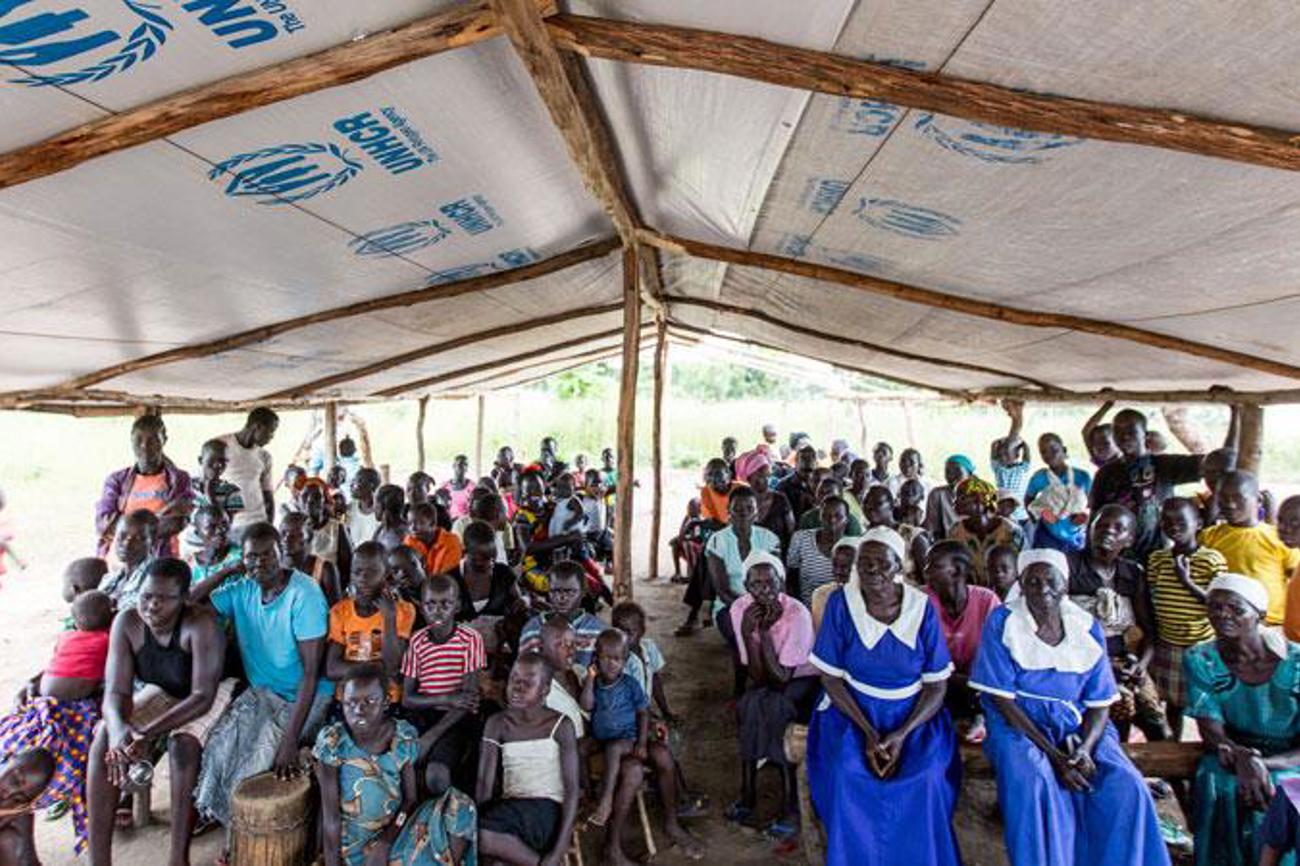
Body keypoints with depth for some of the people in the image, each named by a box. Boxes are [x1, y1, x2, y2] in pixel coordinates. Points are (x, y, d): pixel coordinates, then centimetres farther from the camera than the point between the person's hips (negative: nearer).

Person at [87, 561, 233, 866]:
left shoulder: (201, 625, -31)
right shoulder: (127, 622, -17)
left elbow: (202, 697, -32)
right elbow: (115, 692, -19)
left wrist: (146, 733, -40)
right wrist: (118, 728, -40)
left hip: (205, 700, -5)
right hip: (159, 695, 5)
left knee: (182, 745, -32)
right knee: (104, 738, -19)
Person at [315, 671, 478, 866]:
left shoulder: (404, 736, -11)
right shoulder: (331, 742, -18)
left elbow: (410, 798, -4)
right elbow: (331, 818, -15)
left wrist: (385, 844, -16)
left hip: (395, 831, 3)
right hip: (353, 843, -3)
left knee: (458, 806, -16)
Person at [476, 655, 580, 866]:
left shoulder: (560, 725, -4)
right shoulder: (497, 724, 5)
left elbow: (572, 789, -7)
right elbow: (484, 782, -2)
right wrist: (477, 823, -20)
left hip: (548, 809, -4)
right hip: (511, 809, 4)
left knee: (484, 835, -28)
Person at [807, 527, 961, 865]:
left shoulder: (922, 608, -9)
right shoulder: (841, 603, -11)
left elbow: (937, 685, -5)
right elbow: (831, 676, -7)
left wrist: (902, 735, -17)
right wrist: (868, 732, -16)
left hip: (913, 714, 1)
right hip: (853, 709, 0)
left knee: (927, 778, -24)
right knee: (847, 774, -25)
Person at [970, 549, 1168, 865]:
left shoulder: (1088, 628, 1)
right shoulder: (1002, 622, -10)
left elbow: (1099, 704, 3)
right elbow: (1002, 699, -11)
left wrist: (1085, 747, -17)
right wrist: (1054, 755, -18)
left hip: (1076, 723, 4)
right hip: (1017, 721, -3)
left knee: (1125, 785, -21)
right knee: (1032, 784, -31)